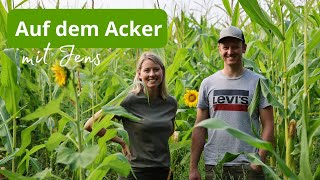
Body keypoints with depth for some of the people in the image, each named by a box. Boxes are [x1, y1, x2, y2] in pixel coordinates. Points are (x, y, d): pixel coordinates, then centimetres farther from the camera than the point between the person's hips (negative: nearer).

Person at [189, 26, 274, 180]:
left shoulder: (258, 82, 1)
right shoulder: (208, 84, 7)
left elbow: (268, 125, -1)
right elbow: (200, 128, 6)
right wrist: (193, 168, 1)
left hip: (248, 165, -2)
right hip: (214, 165, 2)